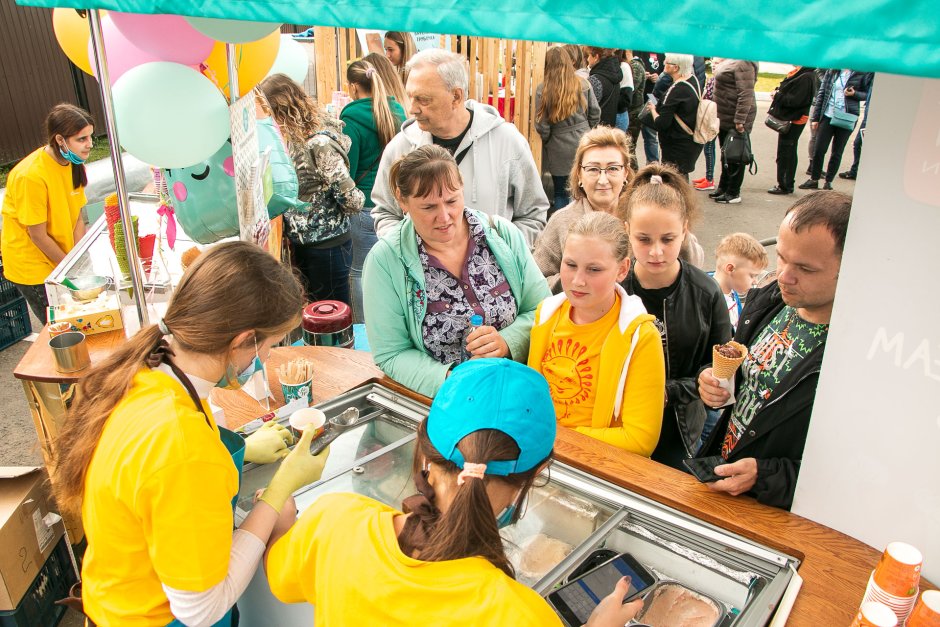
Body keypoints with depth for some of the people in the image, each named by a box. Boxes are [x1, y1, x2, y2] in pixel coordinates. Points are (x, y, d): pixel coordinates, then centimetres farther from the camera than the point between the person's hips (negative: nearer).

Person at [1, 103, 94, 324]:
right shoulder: (31, 175, -26)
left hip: (61, 260, 6)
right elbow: (38, 236, -20)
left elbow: (76, 219, -1)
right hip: (32, 267, -6)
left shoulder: (73, 163, -3)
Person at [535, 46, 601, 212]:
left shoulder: (543, 90, -12)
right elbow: (595, 113, 2)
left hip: (559, 149, -2)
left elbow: (542, 125, -12)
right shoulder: (583, 84, -3)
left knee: (561, 192, 12)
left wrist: (547, 140, 7)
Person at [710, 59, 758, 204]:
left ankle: (733, 193, 8)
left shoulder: (743, 64, -20)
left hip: (736, 120, -10)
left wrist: (740, 120, -27)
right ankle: (723, 187, 30)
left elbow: (746, 95, -25)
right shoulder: (729, 61, 11)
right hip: (725, 118, 10)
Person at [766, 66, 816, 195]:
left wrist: (777, 95, -12)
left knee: (784, 153, -2)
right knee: (789, 153, 16)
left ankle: (784, 186, 6)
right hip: (788, 119, 10)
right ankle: (788, 184, 25)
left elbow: (795, 100, -23)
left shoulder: (806, 77, -19)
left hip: (794, 121, -10)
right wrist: (778, 94, -3)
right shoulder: (799, 74, 10)